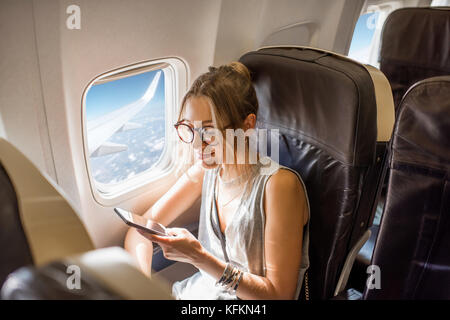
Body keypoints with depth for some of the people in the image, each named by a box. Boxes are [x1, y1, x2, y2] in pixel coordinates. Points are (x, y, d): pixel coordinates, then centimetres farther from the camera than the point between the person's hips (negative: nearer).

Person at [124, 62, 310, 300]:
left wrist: (200, 258, -26)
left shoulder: (279, 184, -21)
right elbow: (140, 229, 3)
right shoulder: (205, 171, -3)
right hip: (196, 292, 5)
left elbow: (279, 293, -18)